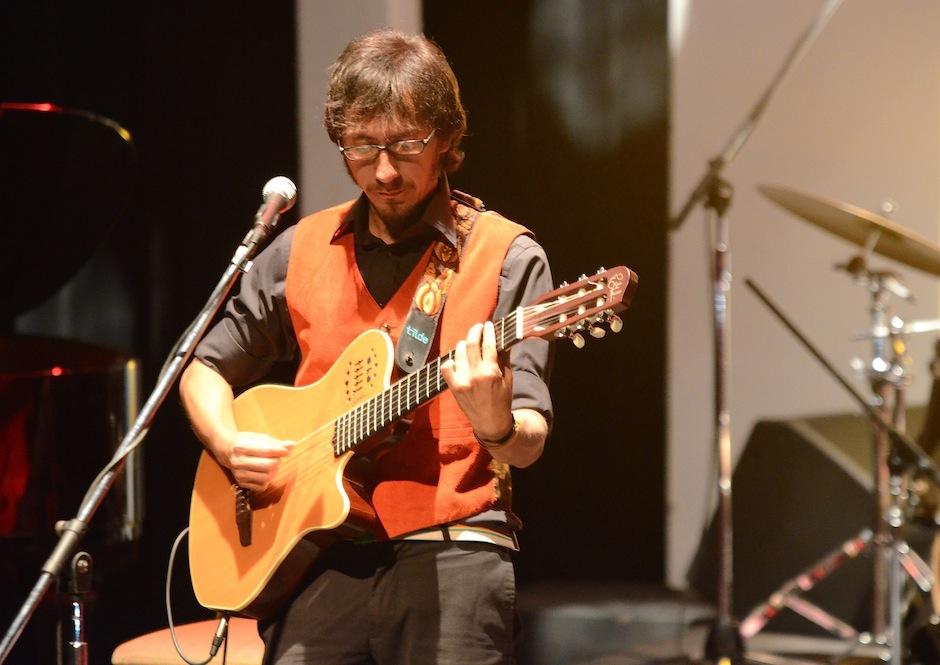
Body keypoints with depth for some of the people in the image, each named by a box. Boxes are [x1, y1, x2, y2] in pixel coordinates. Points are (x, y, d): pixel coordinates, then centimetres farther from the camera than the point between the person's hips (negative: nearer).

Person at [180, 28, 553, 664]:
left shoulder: (507, 258, 0)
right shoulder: (303, 250, 11)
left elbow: (528, 443, -8)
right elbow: (204, 370, 22)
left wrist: (497, 426, -31)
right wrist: (229, 443, 1)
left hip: (451, 547, -3)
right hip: (324, 555, 3)